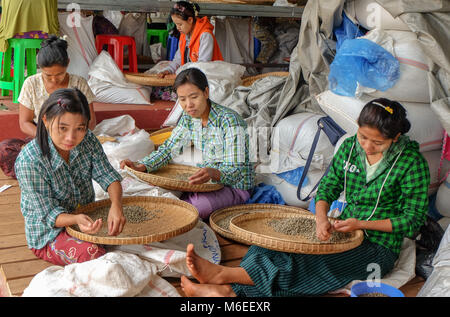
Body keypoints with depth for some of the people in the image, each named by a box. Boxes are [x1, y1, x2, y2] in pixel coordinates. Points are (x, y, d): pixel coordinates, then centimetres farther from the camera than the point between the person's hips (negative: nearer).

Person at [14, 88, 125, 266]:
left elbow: (108, 176, -8)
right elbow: (49, 214, -20)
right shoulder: (29, 161, -25)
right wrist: (76, 219, -42)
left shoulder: (88, 140, -9)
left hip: (88, 218, 6)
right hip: (49, 232, -5)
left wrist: (116, 205, -30)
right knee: (94, 255, -31)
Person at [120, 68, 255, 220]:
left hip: (235, 186, -7)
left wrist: (213, 173, -52)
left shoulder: (229, 120, -24)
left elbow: (236, 171, -29)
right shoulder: (189, 117, -2)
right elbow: (169, 147, 3)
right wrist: (141, 166, -15)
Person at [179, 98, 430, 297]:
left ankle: (224, 274, -43)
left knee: (309, 265, -32)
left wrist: (362, 224, -17)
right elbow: (327, 187, 5)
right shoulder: (350, 147, 3)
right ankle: (227, 291, -45)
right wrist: (322, 218, -17)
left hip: (378, 248, -5)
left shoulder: (411, 161, -11)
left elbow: (414, 219, -8)